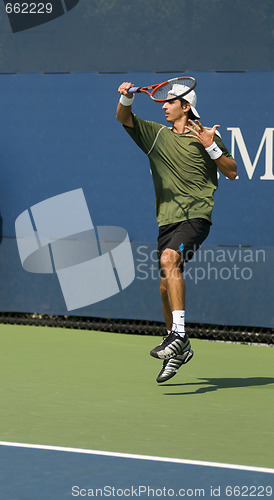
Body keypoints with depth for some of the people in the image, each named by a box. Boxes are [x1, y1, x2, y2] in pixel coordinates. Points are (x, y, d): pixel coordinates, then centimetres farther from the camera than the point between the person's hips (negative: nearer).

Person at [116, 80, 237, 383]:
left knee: (168, 259, -30)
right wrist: (126, 97, -13)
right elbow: (123, 118, 7)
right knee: (166, 286, 7)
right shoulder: (156, 134, 15)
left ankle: (178, 334, -35)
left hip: (196, 216, -6)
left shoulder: (206, 134, 3)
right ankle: (180, 350, 24)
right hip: (167, 219, 6)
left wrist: (211, 146, -11)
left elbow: (232, 173, 2)